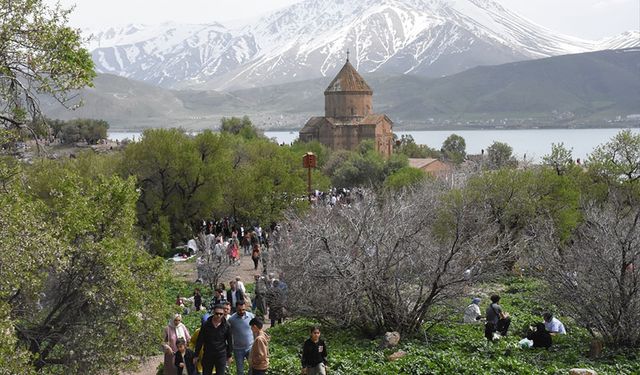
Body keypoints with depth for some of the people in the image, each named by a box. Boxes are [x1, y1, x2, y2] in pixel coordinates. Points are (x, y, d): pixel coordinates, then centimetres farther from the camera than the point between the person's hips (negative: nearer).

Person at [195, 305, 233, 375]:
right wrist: (196, 355, 2)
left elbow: (230, 342, 5)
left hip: (221, 356, -1)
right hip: (207, 355, 1)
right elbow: (200, 340, 1)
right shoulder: (206, 325, -4)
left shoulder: (226, 326, -4)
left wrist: (229, 355, 7)